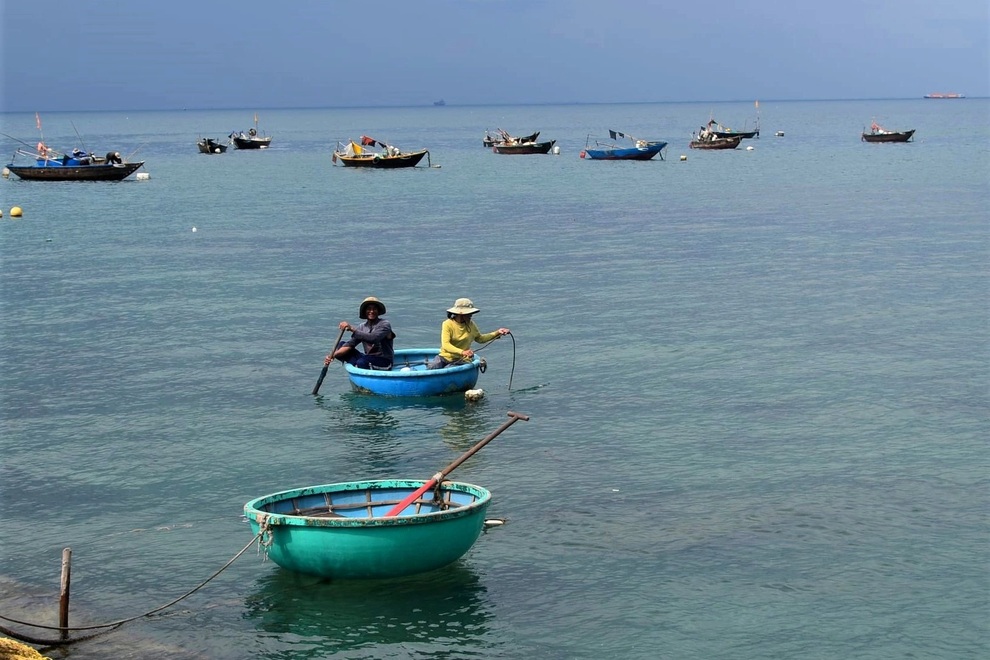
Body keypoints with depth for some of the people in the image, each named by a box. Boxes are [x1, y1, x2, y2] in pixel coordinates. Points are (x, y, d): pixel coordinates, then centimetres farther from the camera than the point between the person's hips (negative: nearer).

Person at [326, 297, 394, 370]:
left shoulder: (385, 325, -10)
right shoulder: (362, 327, 9)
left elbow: (373, 338, -29)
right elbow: (350, 343, -1)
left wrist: (352, 329, -33)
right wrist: (333, 355, -17)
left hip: (384, 362, -7)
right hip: (368, 359, 7)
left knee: (361, 362, -37)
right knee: (341, 344, -3)